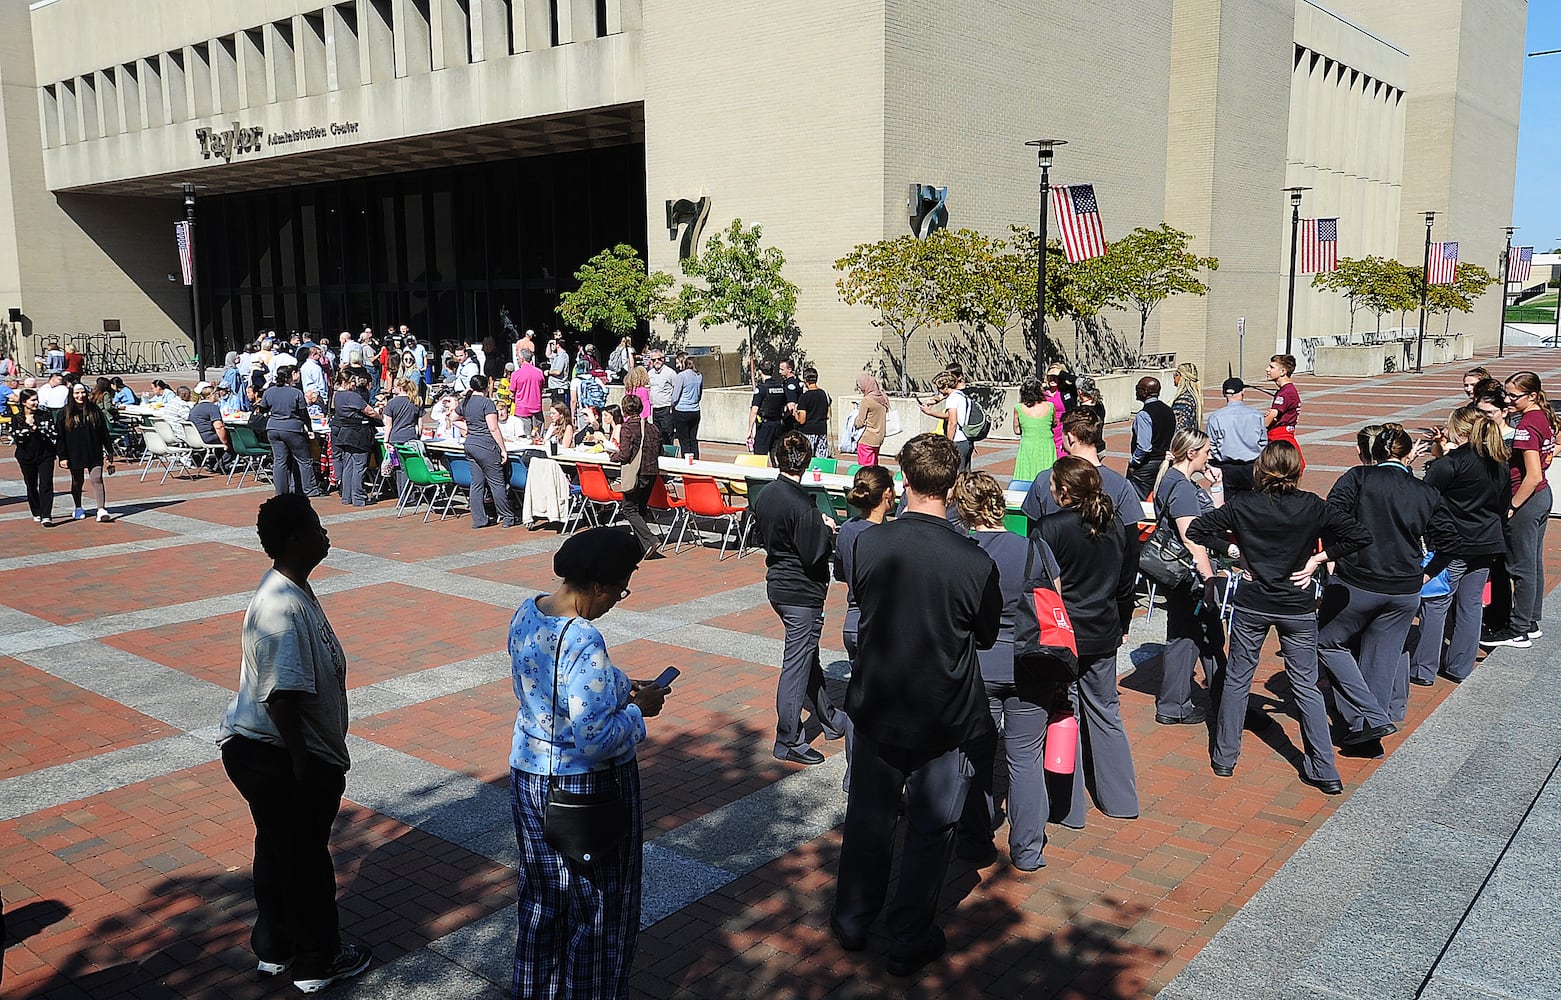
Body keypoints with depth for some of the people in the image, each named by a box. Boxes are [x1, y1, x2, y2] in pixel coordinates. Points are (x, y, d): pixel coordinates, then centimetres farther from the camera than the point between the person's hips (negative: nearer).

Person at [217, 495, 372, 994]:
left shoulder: (292, 590, 5)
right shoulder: (283, 608, -28)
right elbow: (280, 696, -29)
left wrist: (309, 756, 23)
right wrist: (302, 761, -23)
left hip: (262, 751, 10)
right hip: (275, 756, -10)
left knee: (279, 849, 23)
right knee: (304, 857, 7)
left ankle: (274, 948, 40)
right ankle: (317, 961, 24)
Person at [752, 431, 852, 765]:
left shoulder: (764, 496, 2)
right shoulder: (800, 505, -23)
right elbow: (816, 553, -23)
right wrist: (828, 530, -4)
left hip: (777, 584, 9)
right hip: (801, 592, -9)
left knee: (808, 657, 21)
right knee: (797, 665, 0)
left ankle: (830, 720, 38)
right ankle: (788, 741, 9)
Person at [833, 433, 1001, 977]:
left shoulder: (868, 544, -13)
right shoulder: (975, 562, -20)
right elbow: (987, 637, -4)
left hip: (875, 707, 3)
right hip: (946, 718, -2)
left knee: (868, 817, 20)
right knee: (930, 829, 14)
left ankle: (852, 921, 37)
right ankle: (910, 941, 27)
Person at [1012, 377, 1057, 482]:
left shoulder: (1018, 408, -4)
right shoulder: (1050, 406, -1)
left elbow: (1016, 430, 6)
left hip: (1027, 447, -1)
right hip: (1047, 447, 1)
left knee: (1024, 483, 2)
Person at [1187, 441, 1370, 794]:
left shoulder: (1242, 505, -9)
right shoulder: (1312, 507, -10)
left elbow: (1196, 530, -5)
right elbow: (1359, 535, -12)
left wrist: (1235, 541, 1)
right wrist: (1319, 557, -5)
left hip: (1251, 606, 0)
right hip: (1298, 608, 0)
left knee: (1236, 679, 15)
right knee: (1306, 687, 10)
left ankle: (1224, 757, 22)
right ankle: (1325, 771, 11)